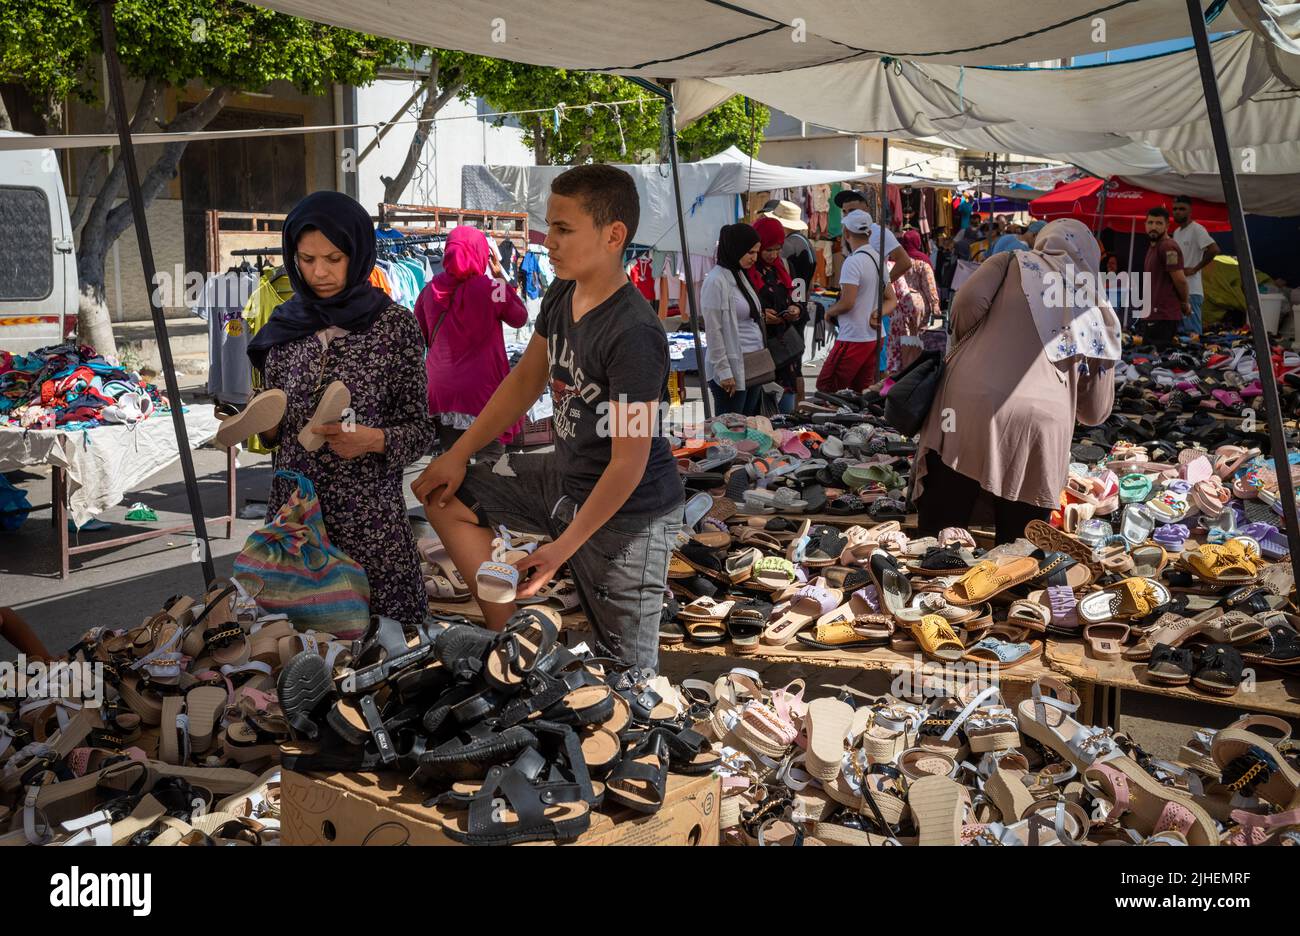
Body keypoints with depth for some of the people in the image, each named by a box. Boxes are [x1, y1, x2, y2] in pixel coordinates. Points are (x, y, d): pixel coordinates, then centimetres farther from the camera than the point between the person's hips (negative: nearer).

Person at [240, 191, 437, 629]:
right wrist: (266, 424, -3)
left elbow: (421, 427, -1)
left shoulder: (395, 324, -4)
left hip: (368, 510, -3)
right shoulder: (284, 324, 8)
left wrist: (373, 440, -19)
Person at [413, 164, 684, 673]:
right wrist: (459, 455, 11)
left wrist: (562, 547, -20)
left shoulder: (633, 335, -28)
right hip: (564, 476, 9)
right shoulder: (562, 295, -2)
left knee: (626, 668, 0)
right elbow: (526, 380, 13)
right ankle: (509, 633, 12)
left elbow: (628, 465, -26)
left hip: (627, 511, -9)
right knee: (442, 495, 13)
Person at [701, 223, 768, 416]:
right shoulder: (716, 281, -13)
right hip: (731, 372, -9)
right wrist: (724, 371, -17)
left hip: (753, 366, 9)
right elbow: (713, 331, -15)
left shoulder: (741, 275, 14)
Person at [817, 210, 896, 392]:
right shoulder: (879, 259, 13)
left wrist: (829, 312, -1)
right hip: (875, 337, 9)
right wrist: (878, 313, -3)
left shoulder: (853, 262, -16)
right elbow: (892, 300, 17)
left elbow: (847, 303, -21)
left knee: (825, 388, -4)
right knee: (862, 392, 12)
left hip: (854, 339, -9)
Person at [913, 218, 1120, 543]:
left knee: (939, 533, 7)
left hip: (973, 401, -2)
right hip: (1044, 422, 2)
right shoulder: (1098, 312, 22)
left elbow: (970, 301, -2)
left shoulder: (1012, 262, 18)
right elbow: (1095, 411, 20)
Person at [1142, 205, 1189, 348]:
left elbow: (1180, 280, -18)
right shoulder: (1153, 246, 19)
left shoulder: (1168, 247, -14)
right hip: (1154, 315, 10)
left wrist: (1185, 303, -3)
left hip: (1164, 316, -10)